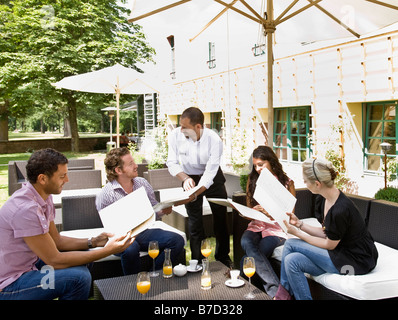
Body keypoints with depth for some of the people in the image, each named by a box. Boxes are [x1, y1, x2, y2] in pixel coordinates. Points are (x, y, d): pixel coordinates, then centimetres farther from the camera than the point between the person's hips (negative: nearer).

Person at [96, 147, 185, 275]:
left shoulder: (143, 183, 7)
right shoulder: (105, 195, -9)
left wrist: (163, 211, -8)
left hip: (144, 232, 5)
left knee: (177, 240, -16)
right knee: (131, 249, -39)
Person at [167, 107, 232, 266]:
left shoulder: (214, 139, -29)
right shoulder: (175, 135, -23)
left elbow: (210, 173, -28)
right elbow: (172, 163, -12)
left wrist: (196, 192, -40)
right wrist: (185, 178, -30)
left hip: (212, 178, -1)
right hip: (190, 178, 1)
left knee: (220, 216, 6)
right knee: (194, 220, 2)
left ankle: (223, 257, 27)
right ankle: (198, 260, 17)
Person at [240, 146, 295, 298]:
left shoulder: (286, 183, 1)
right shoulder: (253, 180, 12)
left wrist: (271, 214, -17)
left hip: (277, 229, -3)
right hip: (256, 226, 4)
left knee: (249, 259, -30)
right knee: (246, 242, -33)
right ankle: (276, 289, -38)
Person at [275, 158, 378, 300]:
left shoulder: (340, 210, -29)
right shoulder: (322, 200, 0)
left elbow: (329, 245, -15)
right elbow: (325, 233, 8)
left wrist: (298, 233, -10)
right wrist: (300, 224, 1)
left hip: (356, 260, -9)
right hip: (341, 250, 9)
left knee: (291, 244, -14)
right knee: (292, 260, -8)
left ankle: (283, 294, 3)